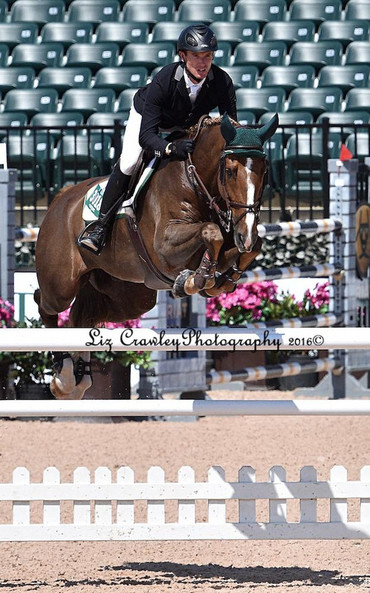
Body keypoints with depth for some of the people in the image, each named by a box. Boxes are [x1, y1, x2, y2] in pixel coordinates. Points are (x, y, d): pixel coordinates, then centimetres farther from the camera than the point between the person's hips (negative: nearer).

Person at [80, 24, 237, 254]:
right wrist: (172, 149, -60)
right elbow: (145, 135, -42)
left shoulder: (222, 83, -33)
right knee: (128, 162, -21)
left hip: (189, 124, 4)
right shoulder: (164, 81, -41)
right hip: (147, 115, -4)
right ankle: (101, 228, -12)